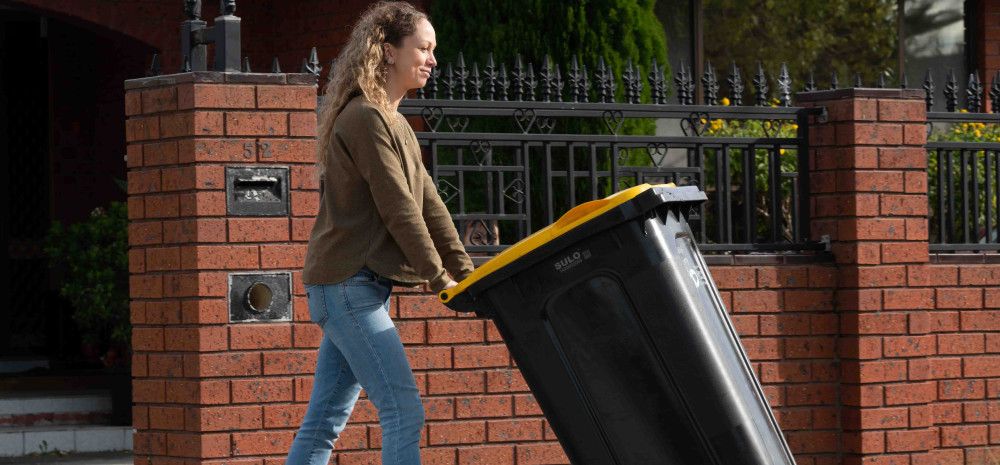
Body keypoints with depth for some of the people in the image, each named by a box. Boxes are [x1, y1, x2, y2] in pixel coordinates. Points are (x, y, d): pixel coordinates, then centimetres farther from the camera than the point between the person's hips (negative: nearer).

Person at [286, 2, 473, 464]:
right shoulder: (365, 118, -13)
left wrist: (466, 274, 9)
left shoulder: (392, 122, 19)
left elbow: (428, 204, 15)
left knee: (326, 419, 9)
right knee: (403, 410, -13)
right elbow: (398, 209, -15)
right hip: (348, 283, -10)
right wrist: (439, 277, -10)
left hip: (354, 286, 10)